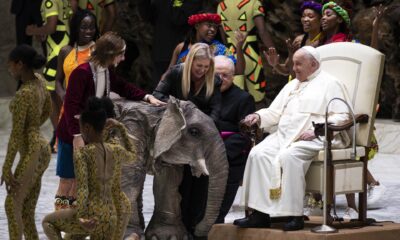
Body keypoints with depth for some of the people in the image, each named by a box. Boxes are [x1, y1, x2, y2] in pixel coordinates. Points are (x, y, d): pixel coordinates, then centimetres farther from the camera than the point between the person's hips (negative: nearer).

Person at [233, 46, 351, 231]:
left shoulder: (330, 84, 6)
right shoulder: (292, 86, 29)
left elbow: (341, 117, -5)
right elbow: (275, 112, 25)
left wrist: (316, 130, -18)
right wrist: (259, 116, 3)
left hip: (314, 138, -7)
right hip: (284, 136, 7)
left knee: (288, 156, -36)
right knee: (258, 154, -20)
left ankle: (295, 215, -32)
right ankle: (260, 214, -24)